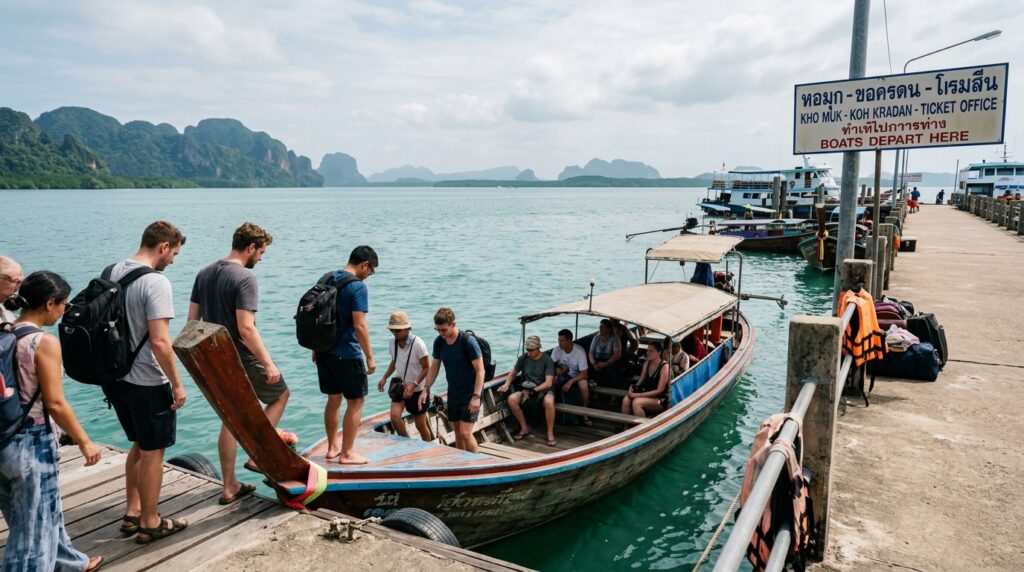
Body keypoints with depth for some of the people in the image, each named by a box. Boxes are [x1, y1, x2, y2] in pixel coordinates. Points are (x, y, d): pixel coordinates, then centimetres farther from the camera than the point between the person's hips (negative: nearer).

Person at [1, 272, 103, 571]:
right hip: (31, 442, -8)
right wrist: (84, 442, -8)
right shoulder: (45, 342, -20)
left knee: (43, 510, 24)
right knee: (34, 523, 7)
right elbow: (55, 404, -19)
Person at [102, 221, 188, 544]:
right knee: (152, 452, 7)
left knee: (139, 445, 23)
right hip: (147, 383, -8)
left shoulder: (112, 273, 5)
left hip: (114, 376, 8)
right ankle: (150, 524, 20)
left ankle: (132, 514, 33)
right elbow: (159, 341, -25)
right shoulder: (156, 282, -21)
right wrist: (177, 384, -16)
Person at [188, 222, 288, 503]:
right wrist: (268, 363, -21)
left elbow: (192, 320, 11)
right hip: (242, 360, -7)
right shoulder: (245, 277, -19)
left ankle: (230, 487, 23)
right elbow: (246, 328, -26)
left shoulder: (204, 274, 7)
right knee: (281, 394, 18)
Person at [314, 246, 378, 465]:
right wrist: (370, 358, -14)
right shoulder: (358, 286, -16)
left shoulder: (325, 280, 8)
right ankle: (347, 453, 11)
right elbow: (359, 326, -21)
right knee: (355, 401, 6)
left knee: (334, 399, 19)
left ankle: (332, 447, 29)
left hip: (324, 351, 8)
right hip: (347, 354, -8)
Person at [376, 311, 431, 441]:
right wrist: (384, 378, 0)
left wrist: (413, 385, -25)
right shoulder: (393, 344, -3)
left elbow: (426, 368, -16)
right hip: (400, 386, 5)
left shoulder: (418, 344, -21)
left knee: (421, 425, 5)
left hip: (417, 389, -4)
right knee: (394, 416, -16)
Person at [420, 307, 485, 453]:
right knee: (457, 433, 12)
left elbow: (480, 370, -19)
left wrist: (476, 396, -24)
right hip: (453, 393, 6)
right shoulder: (439, 341, -2)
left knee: (465, 433, -11)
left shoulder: (468, 341, -20)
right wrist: (426, 389, 2)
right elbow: (434, 367, 9)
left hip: (470, 392, -6)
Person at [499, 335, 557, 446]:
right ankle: (524, 428, -4)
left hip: (543, 389, -4)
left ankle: (550, 433, -18)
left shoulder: (547, 360, -10)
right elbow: (513, 373, 13)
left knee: (549, 401, -38)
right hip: (526, 388, 4)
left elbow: (548, 383, -16)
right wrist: (507, 384, -7)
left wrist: (533, 390, -26)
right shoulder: (523, 358, 0)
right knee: (511, 399, -25)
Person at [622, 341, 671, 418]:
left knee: (636, 402, -32)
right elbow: (640, 381, 15)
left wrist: (638, 395, -19)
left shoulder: (664, 366, -11)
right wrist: (633, 387, -9)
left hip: (660, 400, -6)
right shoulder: (647, 363, 9)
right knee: (626, 400, -23)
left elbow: (659, 390, -14)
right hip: (647, 395, 6)